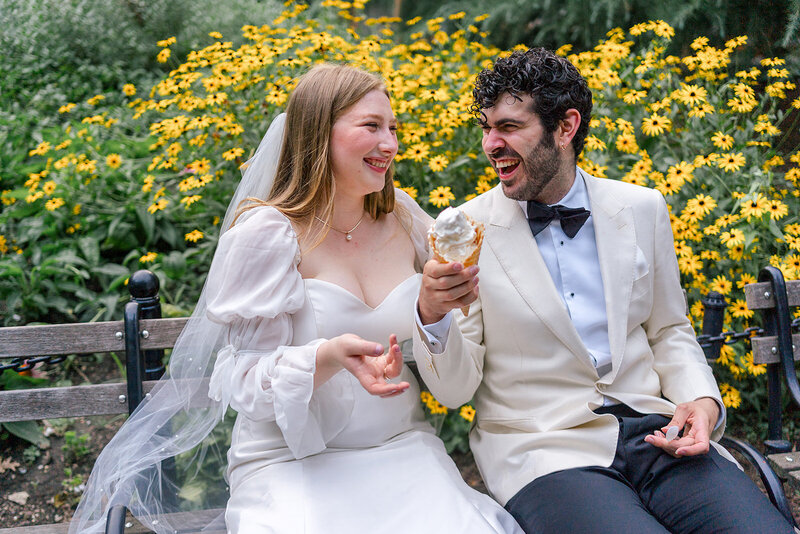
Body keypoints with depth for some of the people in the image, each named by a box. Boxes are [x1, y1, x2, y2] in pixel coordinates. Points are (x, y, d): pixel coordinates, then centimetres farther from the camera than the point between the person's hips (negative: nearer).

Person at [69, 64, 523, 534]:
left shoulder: (404, 218, 7)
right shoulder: (269, 234, -9)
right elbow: (243, 381, -11)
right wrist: (329, 358, -27)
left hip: (401, 454, 4)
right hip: (294, 465, -3)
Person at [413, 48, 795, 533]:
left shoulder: (643, 209, 8)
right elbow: (455, 389, -1)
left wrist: (702, 401, -1)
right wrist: (432, 313, -21)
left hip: (656, 436, 3)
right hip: (543, 450, -3)